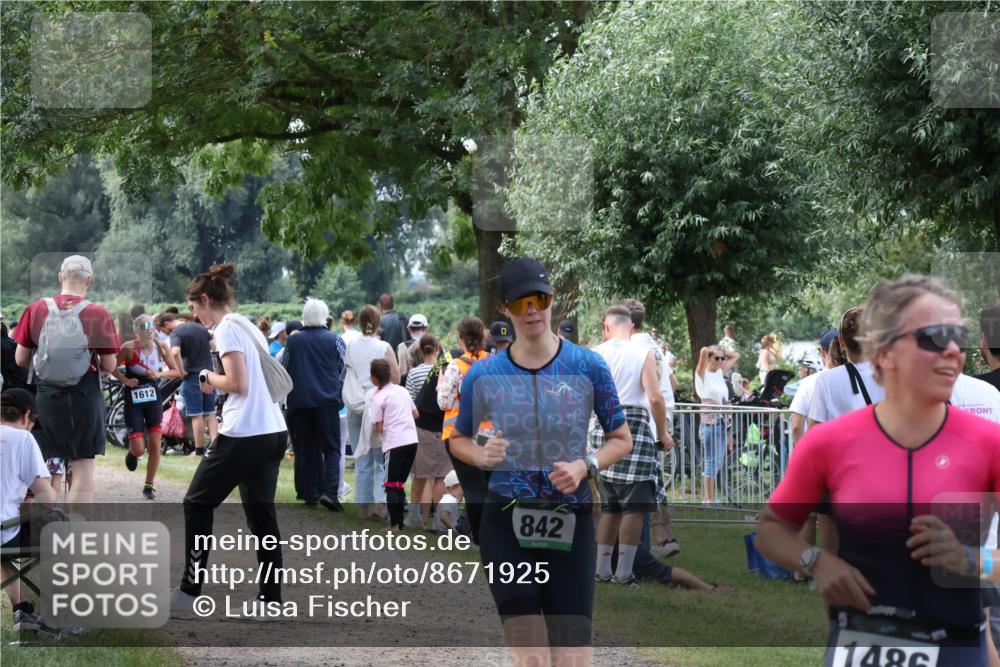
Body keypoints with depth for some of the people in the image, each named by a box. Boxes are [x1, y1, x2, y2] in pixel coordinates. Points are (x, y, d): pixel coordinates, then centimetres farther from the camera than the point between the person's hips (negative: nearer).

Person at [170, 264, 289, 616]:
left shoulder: (227, 328, -9)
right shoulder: (249, 327, 17)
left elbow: (237, 383, -17)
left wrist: (208, 377, 0)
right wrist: (216, 380, 13)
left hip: (243, 435, -8)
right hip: (273, 431, 8)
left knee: (198, 503, 5)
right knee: (261, 514, 9)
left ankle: (190, 590, 7)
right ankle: (271, 598, 7)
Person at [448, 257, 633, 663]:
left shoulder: (588, 366, 1)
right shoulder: (483, 375, 3)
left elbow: (622, 439, 9)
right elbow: (458, 440, 16)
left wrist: (585, 466, -10)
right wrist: (482, 456, -6)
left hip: (572, 523, 0)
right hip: (506, 525, 0)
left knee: (573, 657, -4)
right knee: (530, 658, -7)